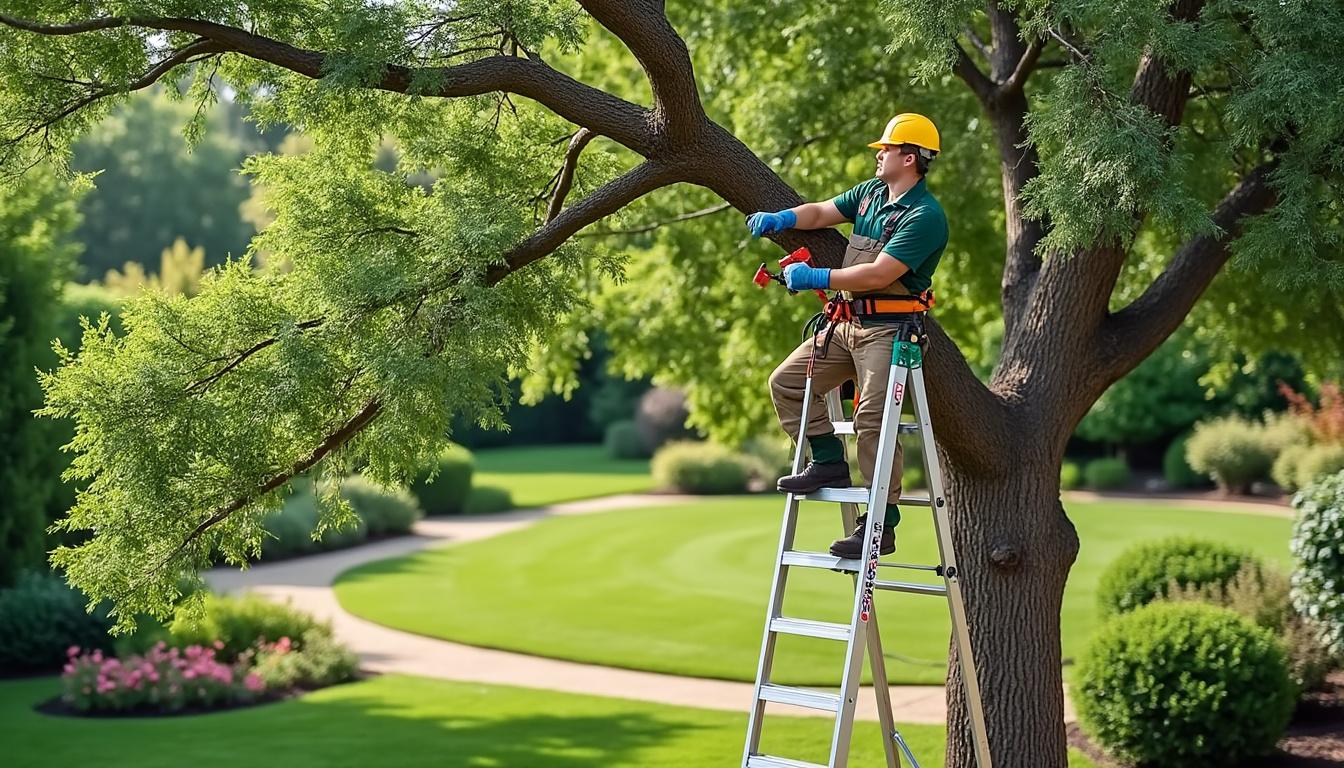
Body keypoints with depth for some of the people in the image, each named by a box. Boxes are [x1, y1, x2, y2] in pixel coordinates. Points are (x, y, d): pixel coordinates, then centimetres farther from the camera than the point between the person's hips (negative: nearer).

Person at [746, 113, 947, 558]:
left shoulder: (925, 216, -16)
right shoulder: (871, 192, 12)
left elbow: (879, 275, -22)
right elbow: (821, 213, 22)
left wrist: (815, 279, -17)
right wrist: (780, 218, 0)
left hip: (887, 330, -9)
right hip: (846, 323, 9)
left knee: (873, 421, -15)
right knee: (787, 382, 6)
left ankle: (881, 526, -10)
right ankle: (829, 462, 12)